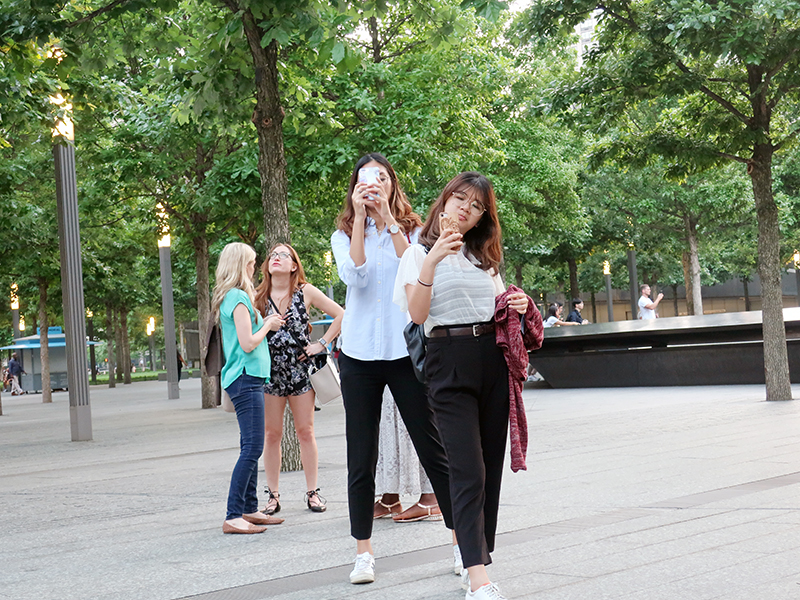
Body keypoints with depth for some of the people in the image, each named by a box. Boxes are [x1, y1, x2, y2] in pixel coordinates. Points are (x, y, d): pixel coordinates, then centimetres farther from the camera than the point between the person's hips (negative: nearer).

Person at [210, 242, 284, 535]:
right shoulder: (238, 297, -12)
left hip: (246, 379, 11)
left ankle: (249, 509, 18)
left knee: (250, 448, 13)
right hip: (246, 377, -11)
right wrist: (268, 324, -2)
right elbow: (248, 343, -17)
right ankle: (233, 517, -14)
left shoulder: (231, 297, 18)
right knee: (252, 448, -13)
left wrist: (266, 323, 14)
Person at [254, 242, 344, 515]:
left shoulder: (305, 292, -1)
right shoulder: (259, 296, 2)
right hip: (270, 370, 1)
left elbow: (341, 315, 2)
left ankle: (312, 492, 11)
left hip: (300, 369, -1)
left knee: (305, 431, 3)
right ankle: (273, 495, 11)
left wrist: (322, 343, -3)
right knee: (272, 434, 3)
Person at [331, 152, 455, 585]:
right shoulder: (344, 235, 9)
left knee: (433, 449, -1)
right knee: (361, 457, 3)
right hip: (359, 353, 1)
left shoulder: (412, 229, 7)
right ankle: (363, 553, 12)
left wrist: (388, 217, -13)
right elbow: (353, 274, -12)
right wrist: (361, 217, -12)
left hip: (406, 350, -1)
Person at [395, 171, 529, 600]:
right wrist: (431, 261, -19)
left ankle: (477, 565, 11)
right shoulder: (420, 253, 4)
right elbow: (417, 314, -9)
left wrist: (517, 306, 5)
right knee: (468, 469, -14)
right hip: (449, 360, -6)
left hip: (493, 358, 6)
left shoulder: (484, 256, 21)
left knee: (490, 467, 4)